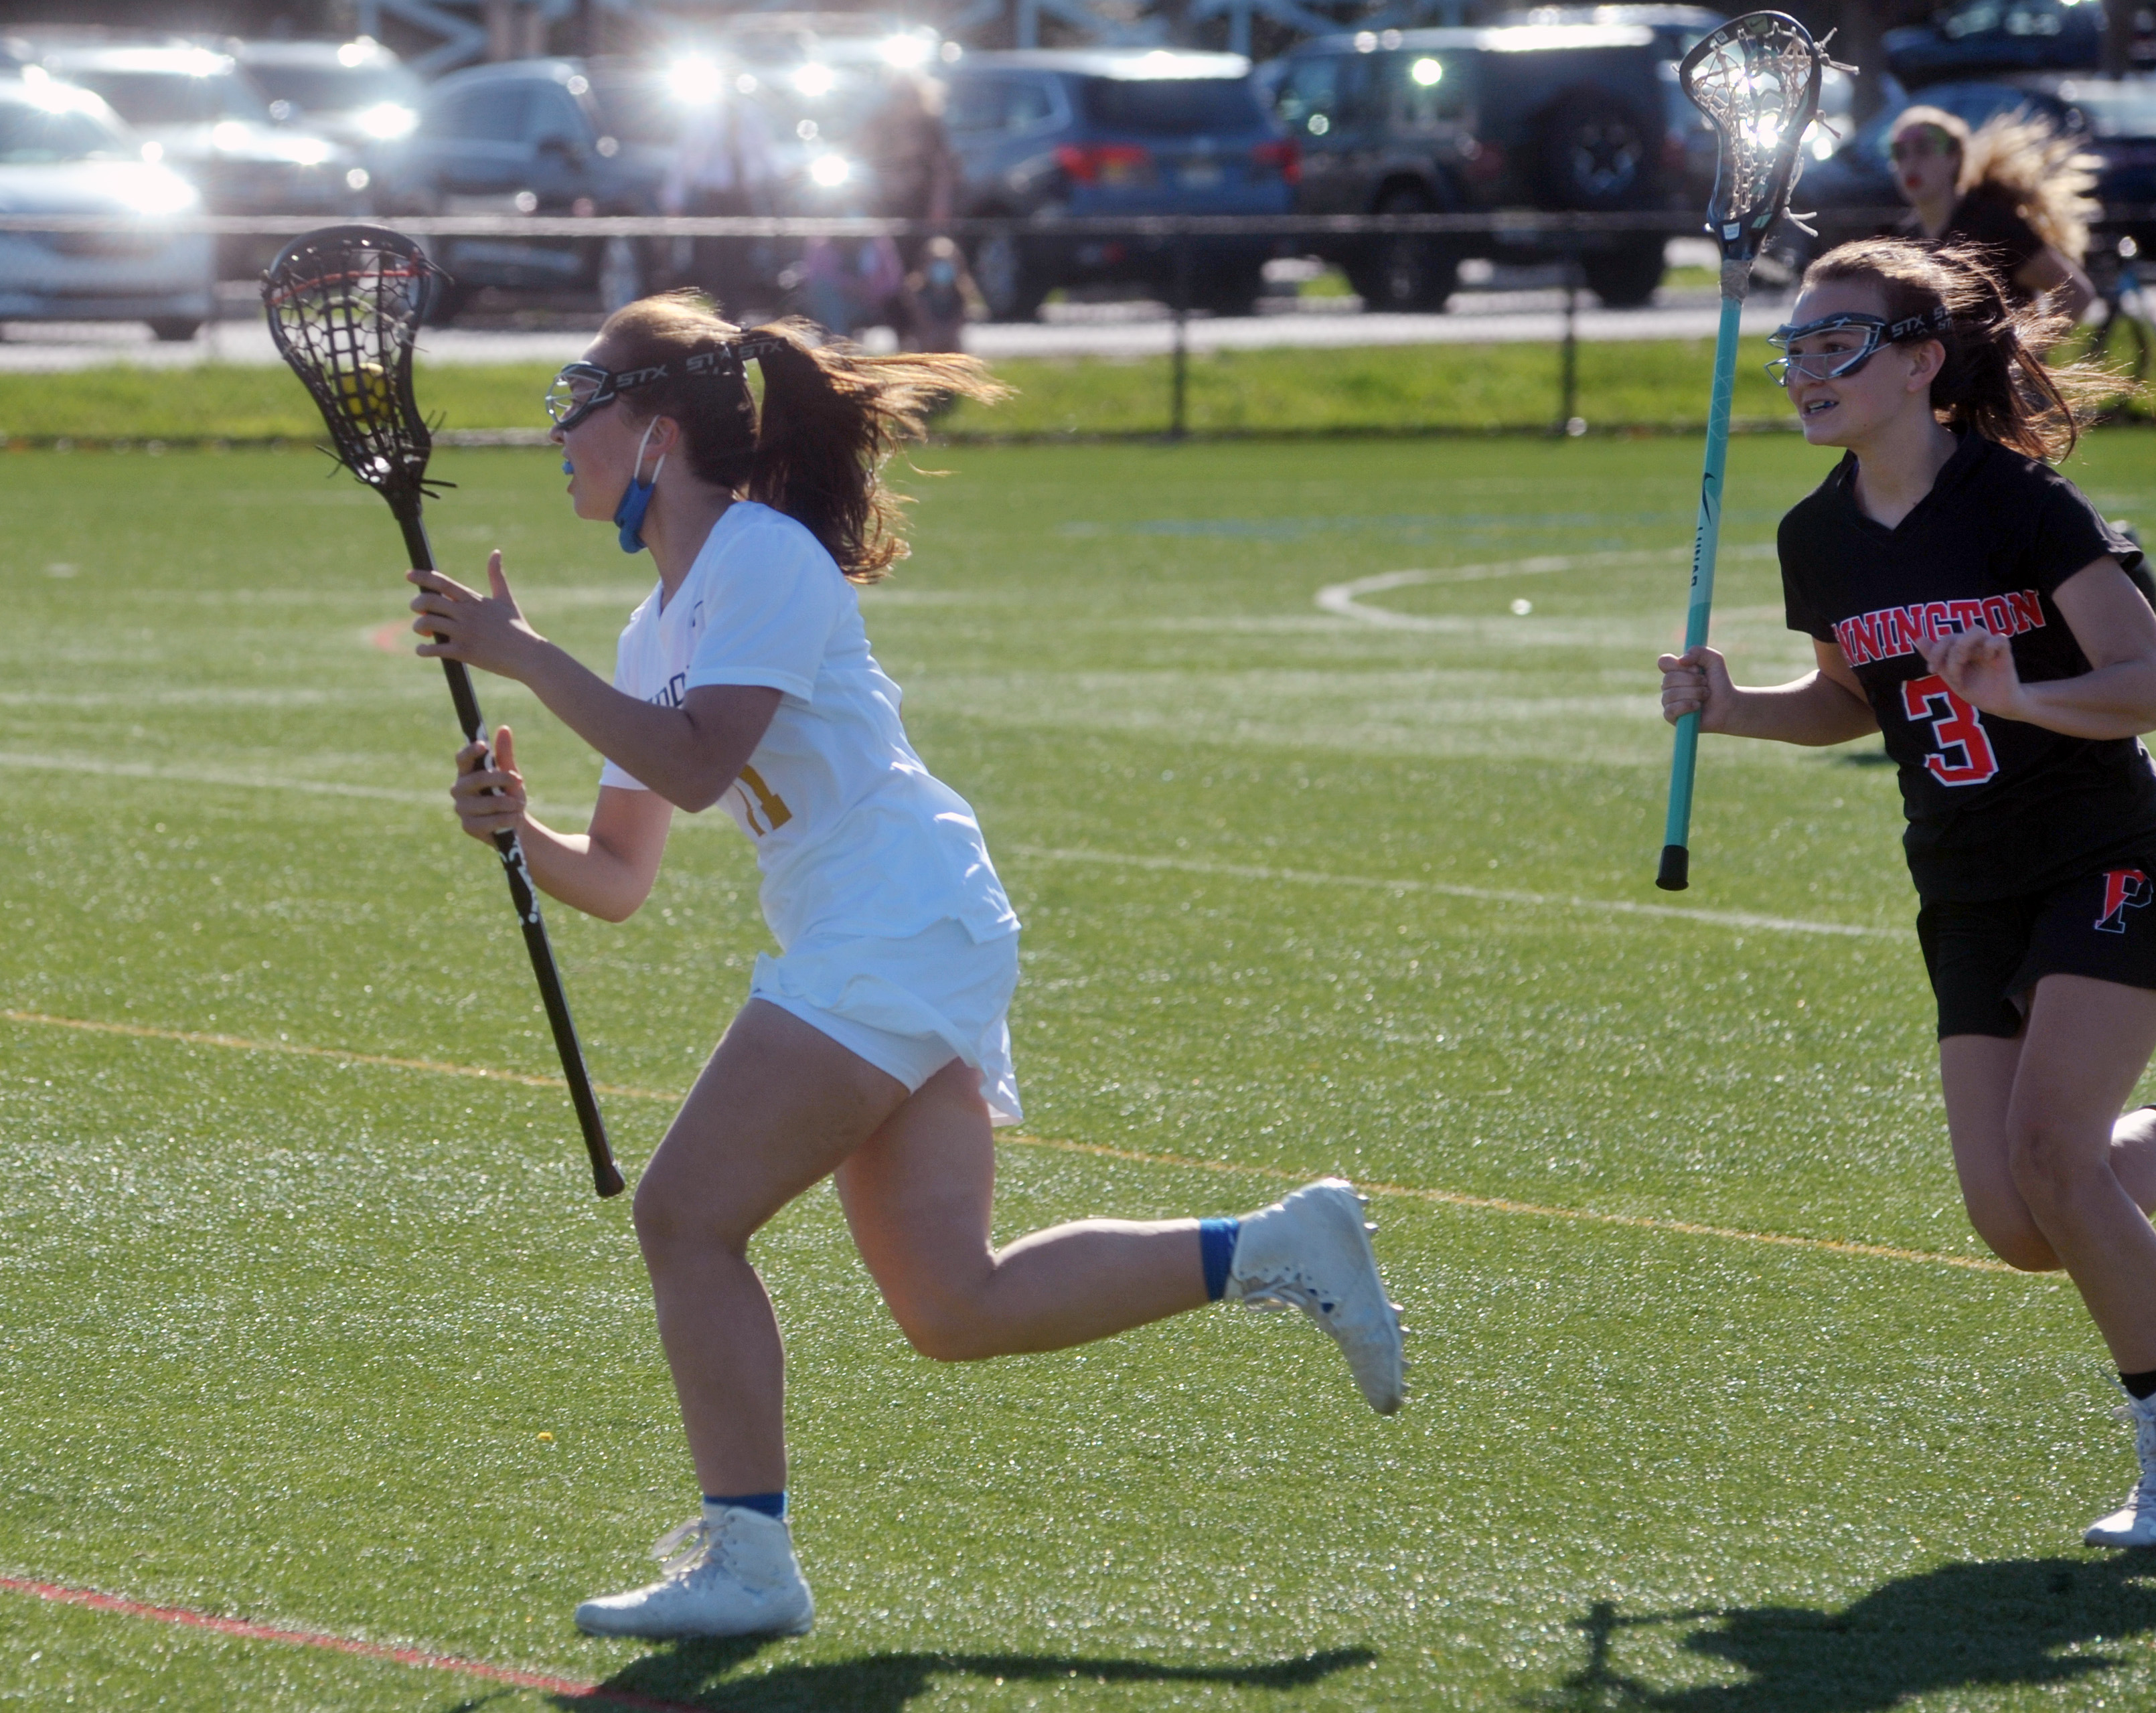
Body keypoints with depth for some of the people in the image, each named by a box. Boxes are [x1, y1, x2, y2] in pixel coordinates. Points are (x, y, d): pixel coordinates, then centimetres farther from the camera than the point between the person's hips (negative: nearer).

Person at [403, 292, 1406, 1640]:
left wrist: (525, 656, -19)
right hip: (866, 951, 10)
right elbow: (618, 879, 18)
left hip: (901, 931, -10)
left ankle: (747, 1560, -10)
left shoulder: (761, 554, -9)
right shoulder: (659, 627, 19)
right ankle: (1278, 1250, 10)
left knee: (687, 1217, -12)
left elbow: (695, 766, -22)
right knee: (957, 1309, 4)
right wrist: (518, 826, -2)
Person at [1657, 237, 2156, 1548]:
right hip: (1969, 897, 6)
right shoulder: (1822, 539, 1)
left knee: (2049, 1154, -21)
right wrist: (1737, 711, -1)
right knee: (2020, 1228, -2)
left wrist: (2020, 697, -35)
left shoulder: (2022, 504, -17)